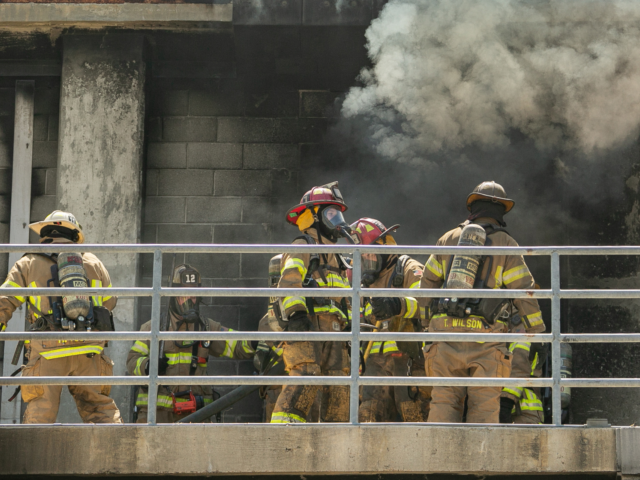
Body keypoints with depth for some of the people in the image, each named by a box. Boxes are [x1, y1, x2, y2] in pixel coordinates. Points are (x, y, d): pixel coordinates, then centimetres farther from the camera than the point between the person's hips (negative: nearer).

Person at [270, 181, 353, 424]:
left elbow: (345, 300, 35)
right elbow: (288, 283, -11)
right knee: (305, 377, -24)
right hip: (307, 330, -8)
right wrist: (295, 313, -26)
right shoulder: (302, 247, 6)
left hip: (333, 332, 9)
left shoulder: (335, 258, 33)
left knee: (340, 389, 0)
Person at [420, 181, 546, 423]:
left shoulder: (448, 239, 14)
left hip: (445, 329, 3)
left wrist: (426, 318, 26)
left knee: (445, 401, 3)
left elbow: (428, 283, 16)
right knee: (484, 404, 0)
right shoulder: (505, 244, 5)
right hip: (483, 331, -2)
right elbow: (523, 290, 2)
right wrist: (536, 329, 12)